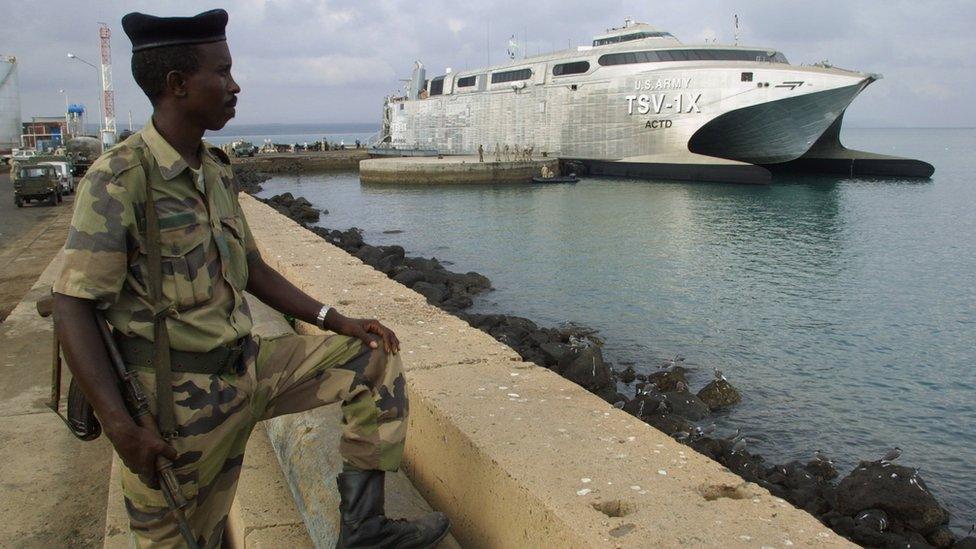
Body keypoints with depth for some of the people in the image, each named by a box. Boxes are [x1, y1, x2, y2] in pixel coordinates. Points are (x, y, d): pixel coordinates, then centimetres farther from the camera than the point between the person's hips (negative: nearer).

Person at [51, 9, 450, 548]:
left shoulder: (215, 170, 8)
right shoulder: (119, 178, -17)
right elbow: (72, 306, -19)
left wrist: (334, 320, 6)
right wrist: (120, 428, -24)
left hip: (247, 369, 8)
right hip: (180, 400, -7)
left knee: (375, 360, 4)